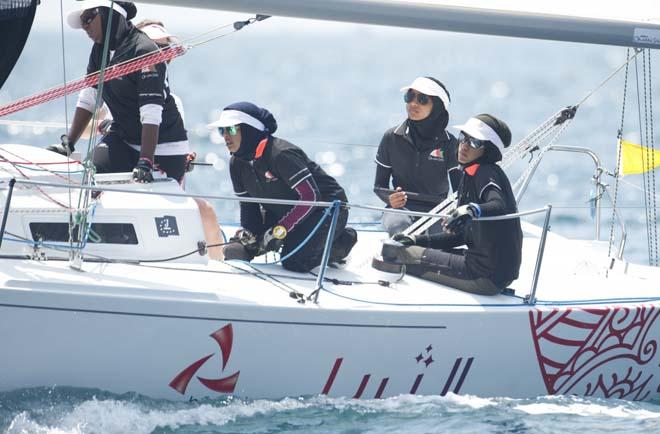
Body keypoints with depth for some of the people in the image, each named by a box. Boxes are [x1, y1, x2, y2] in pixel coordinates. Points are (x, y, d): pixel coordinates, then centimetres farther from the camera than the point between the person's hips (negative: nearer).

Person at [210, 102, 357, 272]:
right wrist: (248, 233, -17)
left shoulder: (281, 154, -30)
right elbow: (248, 204, 4)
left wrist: (279, 231, -34)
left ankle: (340, 241, 1)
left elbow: (310, 197, -31)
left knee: (292, 261, -26)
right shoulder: (237, 164, -5)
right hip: (285, 211, 8)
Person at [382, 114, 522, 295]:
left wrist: (474, 209, -49)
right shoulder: (471, 175, 16)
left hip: (487, 275, -10)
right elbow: (462, 235, 18)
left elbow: (499, 207, -31)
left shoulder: (486, 173, -11)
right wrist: (418, 240, 13)